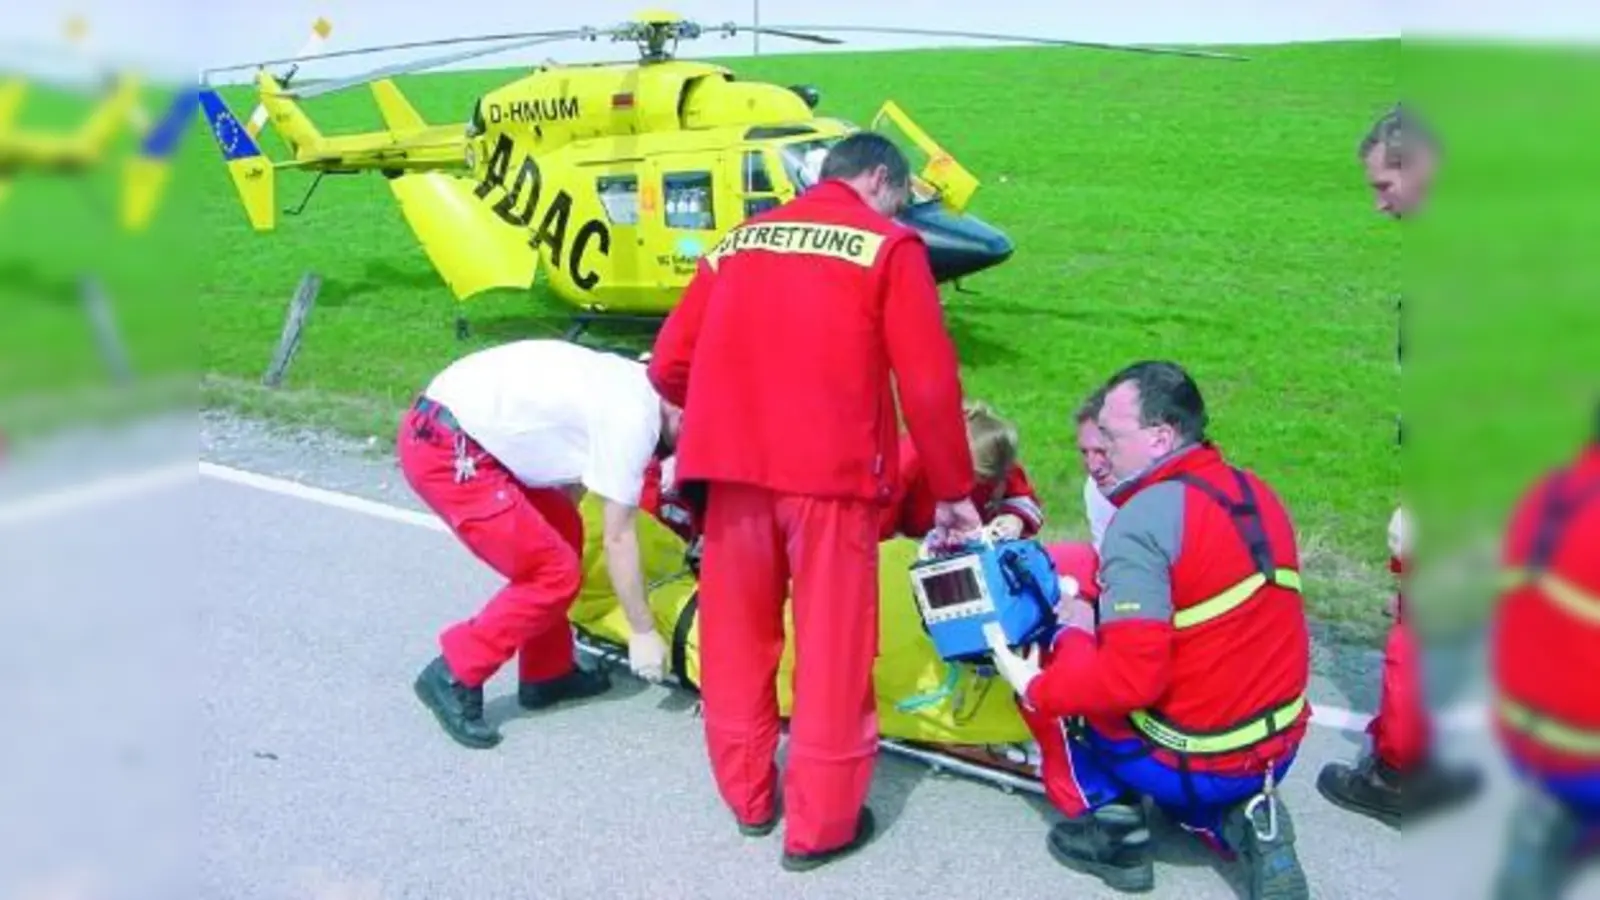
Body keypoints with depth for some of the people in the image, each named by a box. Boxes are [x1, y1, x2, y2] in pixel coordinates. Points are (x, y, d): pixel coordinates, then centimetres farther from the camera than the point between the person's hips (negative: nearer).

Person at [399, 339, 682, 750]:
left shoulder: (631, 381, 12)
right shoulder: (634, 415, -15)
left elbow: (571, 478, 20)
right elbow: (618, 537, -10)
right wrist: (643, 632, -2)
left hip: (456, 430, 10)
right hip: (447, 452, -10)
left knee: (563, 529, 16)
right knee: (555, 573, -5)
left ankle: (546, 676, 26)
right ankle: (454, 679, 4)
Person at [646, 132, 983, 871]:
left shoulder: (738, 241, 18)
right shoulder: (888, 244, 5)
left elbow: (669, 366, 13)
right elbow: (928, 384, -2)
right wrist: (954, 491, 8)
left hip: (731, 468, 4)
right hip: (831, 472, -4)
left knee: (737, 634, 17)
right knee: (832, 648, 7)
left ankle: (748, 795, 32)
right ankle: (820, 824, 18)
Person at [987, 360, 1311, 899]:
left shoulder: (1142, 518, -20)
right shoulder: (1257, 494, 5)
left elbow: (1132, 677, -26)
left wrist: (1036, 687, -10)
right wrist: (1104, 616, 17)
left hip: (1196, 766, -7)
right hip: (1278, 750, 7)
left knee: (1066, 642, 11)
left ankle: (1113, 829, 10)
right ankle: (1240, 821, 9)